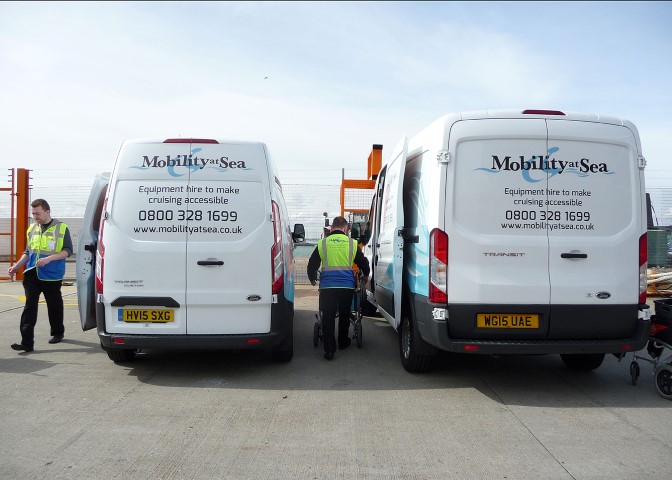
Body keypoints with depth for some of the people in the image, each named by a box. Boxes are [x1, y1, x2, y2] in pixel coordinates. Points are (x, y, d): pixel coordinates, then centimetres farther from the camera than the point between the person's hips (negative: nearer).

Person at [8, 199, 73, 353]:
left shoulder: (61, 228, -3)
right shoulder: (32, 229, 12)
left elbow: (68, 251, -7)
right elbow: (28, 252, 19)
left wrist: (49, 258, -20)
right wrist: (16, 266, 6)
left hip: (52, 276, -3)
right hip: (32, 274, 3)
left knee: (54, 305, 11)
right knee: (30, 306, -6)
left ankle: (57, 333, 33)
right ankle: (26, 342, -9)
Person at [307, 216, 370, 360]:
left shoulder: (323, 243, 3)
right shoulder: (352, 243, 5)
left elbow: (312, 265, 9)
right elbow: (364, 263, 16)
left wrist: (312, 279, 29)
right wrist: (365, 276, 36)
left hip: (327, 285, -1)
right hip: (347, 285, 1)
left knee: (328, 317, 2)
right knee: (344, 315, 18)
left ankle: (329, 349, -2)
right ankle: (343, 342, 34)